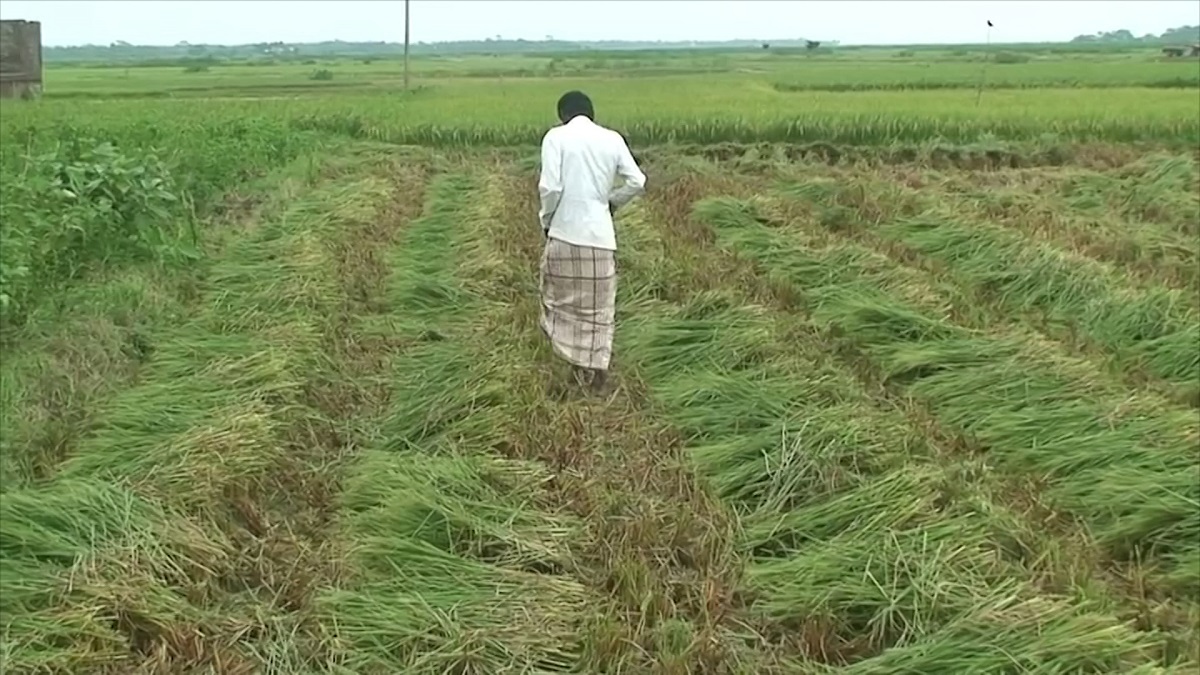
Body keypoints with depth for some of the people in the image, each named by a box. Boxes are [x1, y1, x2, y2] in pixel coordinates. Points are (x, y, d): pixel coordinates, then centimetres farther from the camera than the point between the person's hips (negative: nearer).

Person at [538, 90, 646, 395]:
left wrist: (546, 219, 4)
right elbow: (637, 182, 0)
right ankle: (597, 371, 15)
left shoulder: (556, 136, -5)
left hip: (565, 232, -2)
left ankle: (580, 366, 16)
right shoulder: (612, 138, 3)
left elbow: (550, 187, -13)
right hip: (601, 234, 2)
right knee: (599, 307, 12)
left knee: (562, 297, 16)